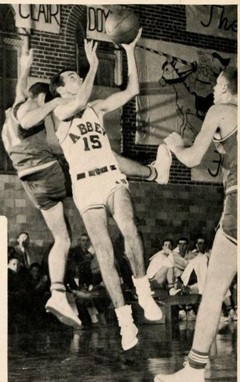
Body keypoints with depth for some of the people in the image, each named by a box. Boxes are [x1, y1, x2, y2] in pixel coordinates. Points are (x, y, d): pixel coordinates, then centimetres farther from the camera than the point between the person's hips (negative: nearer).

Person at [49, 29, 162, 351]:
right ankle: (125, 319, -3)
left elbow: (132, 90, 10)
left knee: (128, 228, -28)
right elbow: (80, 102, -20)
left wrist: (130, 51, 5)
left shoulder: (97, 108, 16)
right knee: (104, 254, -8)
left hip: (112, 178, 2)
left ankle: (143, 293, -15)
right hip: (86, 186, -2)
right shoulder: (59, 113, 3)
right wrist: (93, 65, -13)